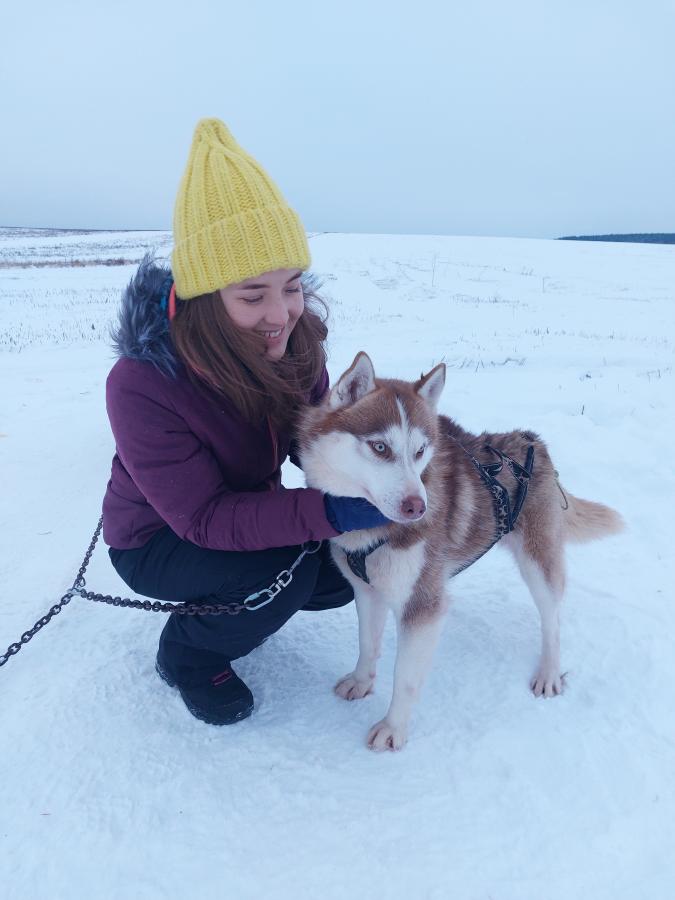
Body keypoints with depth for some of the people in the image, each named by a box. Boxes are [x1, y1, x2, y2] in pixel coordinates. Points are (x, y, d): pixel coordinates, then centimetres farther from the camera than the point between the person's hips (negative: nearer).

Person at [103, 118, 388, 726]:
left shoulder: (294, 340, -17)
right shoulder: (142, 385, -34)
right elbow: (204, 518, -32)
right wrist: (329, 511, -44)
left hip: (248, 511, 6)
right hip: (157, 538, -5)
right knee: (286, 568, -30)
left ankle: (237, 604, 19)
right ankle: (185, 654, 1)